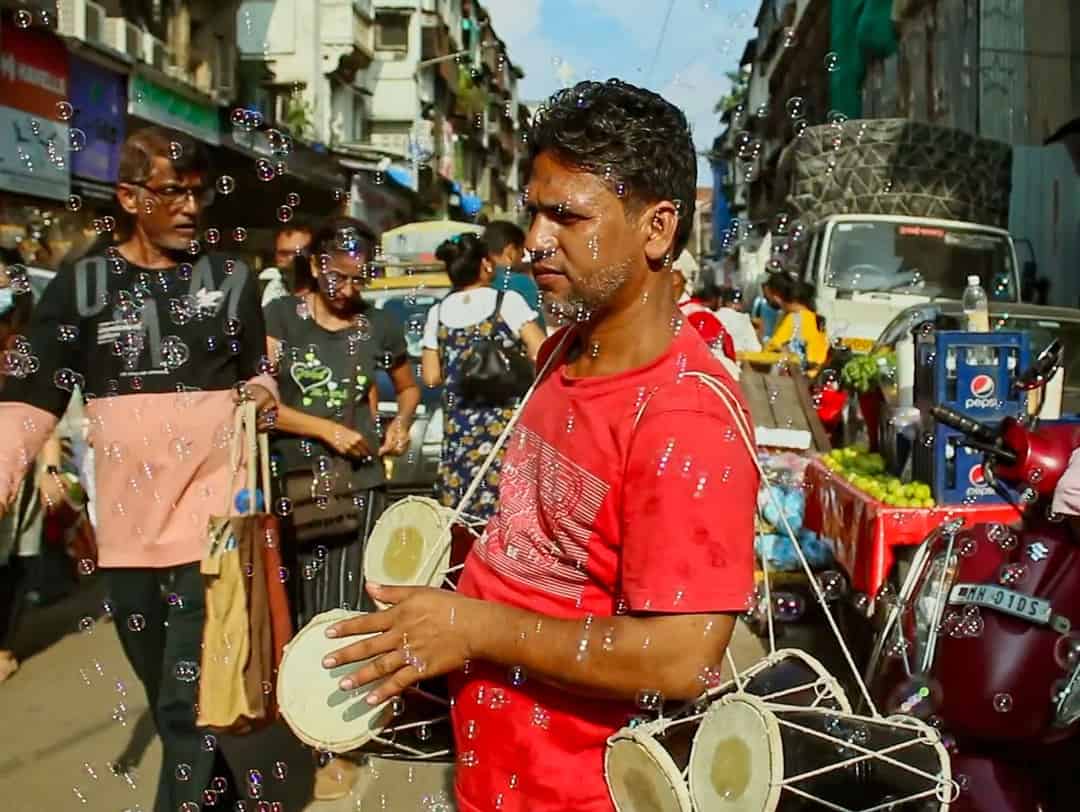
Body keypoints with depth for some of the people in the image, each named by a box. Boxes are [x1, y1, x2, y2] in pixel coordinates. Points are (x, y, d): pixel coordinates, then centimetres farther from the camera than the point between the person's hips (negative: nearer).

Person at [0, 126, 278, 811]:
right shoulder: (81, 285, 0)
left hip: (210, 515, -2)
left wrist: (262, 395, -4)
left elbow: (257, 372, 17)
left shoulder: (232, 279, 3)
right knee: (165, 694, 18)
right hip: (127, 524, 2)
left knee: (189, 700, -7)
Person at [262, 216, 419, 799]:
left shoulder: (380, 327, 5)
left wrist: (401, 423, 0)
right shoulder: (280, 316, -1)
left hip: (358, 484, 0)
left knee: (341, 608, -2)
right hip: (292, 481, 0)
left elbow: (408, 387, 21)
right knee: (293, 605, 8)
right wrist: (327, 430, -12)